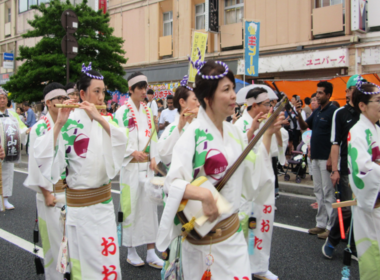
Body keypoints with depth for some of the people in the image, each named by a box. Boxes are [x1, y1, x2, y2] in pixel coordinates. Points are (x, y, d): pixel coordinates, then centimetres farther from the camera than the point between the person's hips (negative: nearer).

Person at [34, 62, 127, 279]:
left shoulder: (104, 119, 7)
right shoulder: (70, 120, -9)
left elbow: (122, 139, -13)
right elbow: (45, 154, -20)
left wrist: (99, 118, -25)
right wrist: (59, 124, -30)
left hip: (104, 198, 5)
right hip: (79, 201, -4)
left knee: (108, 255, 10)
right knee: (84, 256, 5)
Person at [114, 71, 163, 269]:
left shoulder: (148, 112, 11)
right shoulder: (122, 112, -5)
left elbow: (153, 136, 11)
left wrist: (153, 158, -1)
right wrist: (133, 152, -17)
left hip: (147, 166, 5)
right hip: (130, 166, -5)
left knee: (149, 206, 5)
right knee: (131, 207, 1)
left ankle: (151, 253, 13)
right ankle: (131, 251, 16)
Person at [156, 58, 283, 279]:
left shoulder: (233, 131, 4)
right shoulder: (194, 134, -16)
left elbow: (254, 173, 11)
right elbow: (172, 183, -23)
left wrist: (268, 135, 7)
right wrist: (204, 194, -38)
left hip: (233, 228, 6)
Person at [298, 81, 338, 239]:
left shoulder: (333, 112, -12)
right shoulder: (317, 112, 14)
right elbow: (304, 126, 17)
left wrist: (331, 159, -21)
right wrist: (299, 115, -2)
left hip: (326, 159, -9)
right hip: (315, 158, 9)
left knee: (328, 192, -4)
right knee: (318, 192, 13)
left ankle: (331, 226, 3)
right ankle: (321, 224, 21)